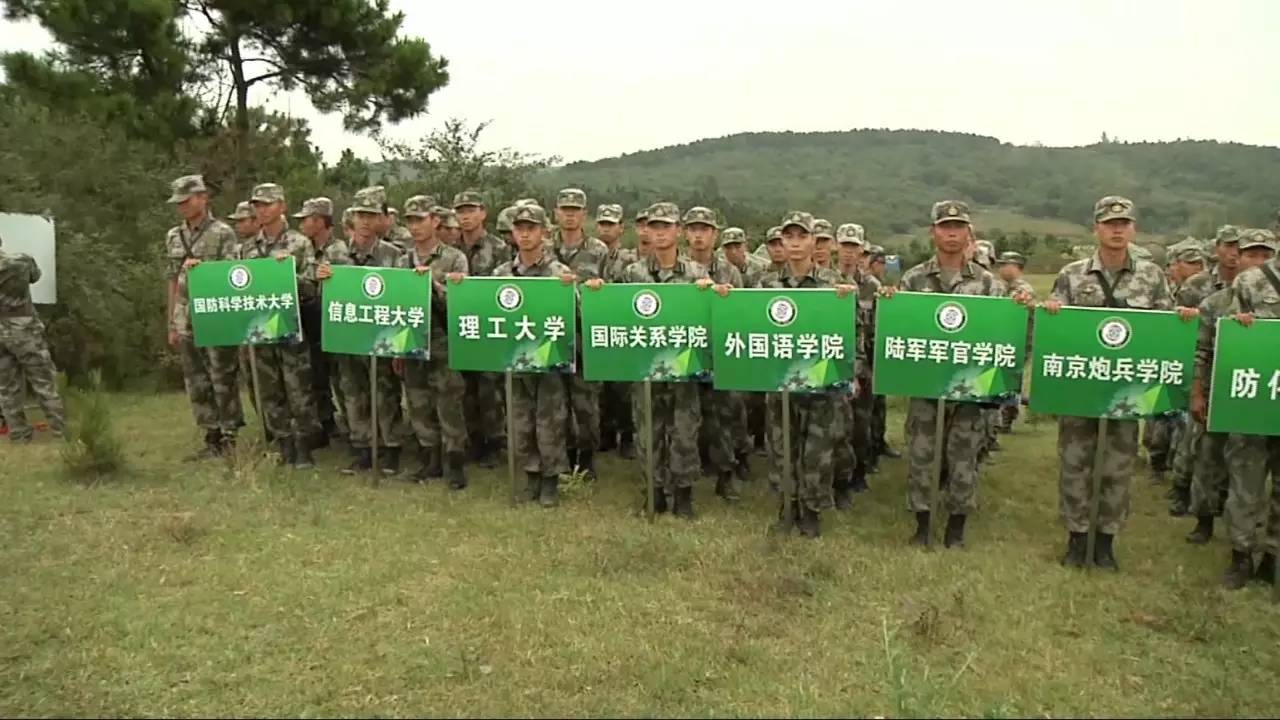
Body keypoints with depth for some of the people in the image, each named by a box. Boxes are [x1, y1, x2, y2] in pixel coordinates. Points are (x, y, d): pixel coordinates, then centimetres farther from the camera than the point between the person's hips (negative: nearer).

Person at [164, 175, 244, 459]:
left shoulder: (223, 233, -4)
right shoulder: (173, 236, 14)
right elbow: (173, 281, 16)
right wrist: (171, 323, 14)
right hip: (186, 322, 6)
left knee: (224, 381, -1)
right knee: (196, 384, 8)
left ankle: (229, 439, 8)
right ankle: (212, 438, 17)